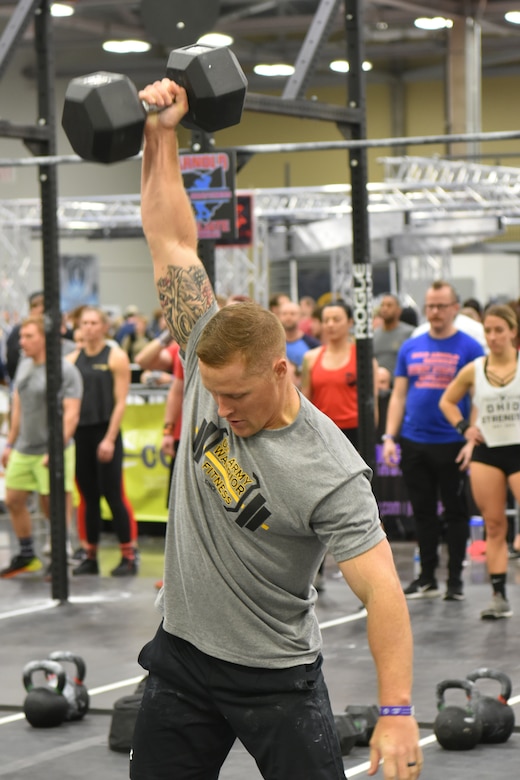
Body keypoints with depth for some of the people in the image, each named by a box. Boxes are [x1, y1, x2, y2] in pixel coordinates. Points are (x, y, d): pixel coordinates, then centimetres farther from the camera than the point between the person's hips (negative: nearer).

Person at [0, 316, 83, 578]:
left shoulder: (65, 371, -13)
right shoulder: (24, 365, 10)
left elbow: (71, 415, -17)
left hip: (51, 451, -7)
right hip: (23, 449, 7)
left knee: (53, 505, -2)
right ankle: (27, 556, 25)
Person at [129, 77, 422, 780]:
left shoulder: (331, 473, -22)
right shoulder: (211, 366, -6)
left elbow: (381, 591, -25)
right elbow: (171, 240, -2)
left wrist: (397, 714, -31)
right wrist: (160, 136, -6)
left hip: (276, 678, -5)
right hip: (181, 658, 5)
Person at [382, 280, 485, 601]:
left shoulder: (469, 348, -2)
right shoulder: (410, 348, 10)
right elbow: (398, 395, 12)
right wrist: (390, 437, 4)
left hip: (452, 445, -4)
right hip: (414, 443, 4)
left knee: (456, 512, 4)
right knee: (423, 512, 10)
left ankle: (456, 579, 11)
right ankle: (427, 577, 18)